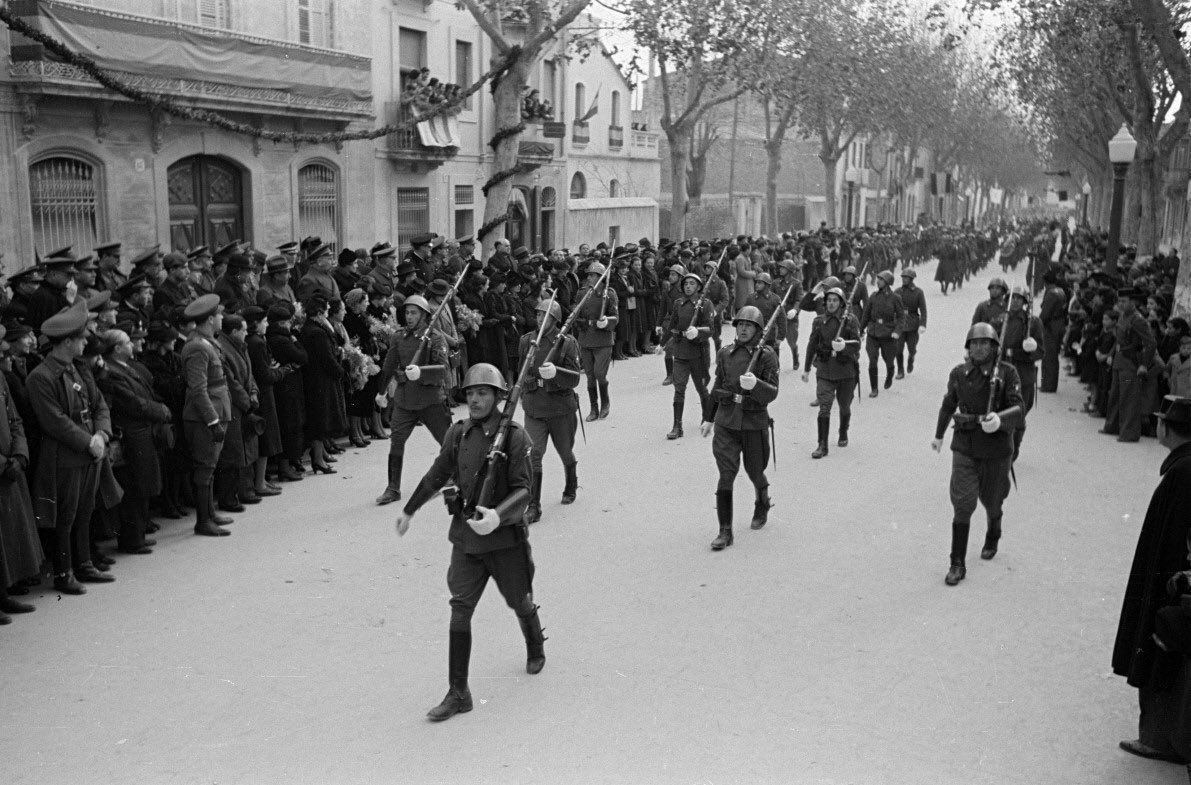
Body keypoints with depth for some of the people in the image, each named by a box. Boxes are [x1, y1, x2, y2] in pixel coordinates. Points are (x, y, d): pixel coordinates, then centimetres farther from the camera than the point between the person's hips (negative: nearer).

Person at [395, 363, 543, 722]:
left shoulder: (515, 437, -14)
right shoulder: (458, 433, 1)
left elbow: (523, 490, -19)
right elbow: (436, 475, 15)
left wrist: (497, 516, -36)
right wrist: (409, 510, 22)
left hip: (505, 537, -3)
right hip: (466, 535, 4)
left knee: (519, 602, 16)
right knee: (460, 609, -3)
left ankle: (536, 650, 49)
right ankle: (458, 693, 3)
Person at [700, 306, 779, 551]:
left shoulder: (767, 355, -8)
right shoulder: (725, 353, 3)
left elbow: (772, 393, -15)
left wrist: (754, 384, -36)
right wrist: (709, 418, 21)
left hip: (754, 423, -2)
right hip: (726, 422, 2)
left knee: (754, 472, 15)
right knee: (726, 475, -6)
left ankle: (762, 507, 47)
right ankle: (725, 532, -2)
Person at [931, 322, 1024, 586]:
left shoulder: (1007, 372, -10)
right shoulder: (959, 373, -1)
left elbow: (1017, 408, -18)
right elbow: (948, 405, 15)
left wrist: (999, 420, -40)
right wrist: (939, 435, 26)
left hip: (996, 448, -1)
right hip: (964, 447, 1)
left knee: (991, 502, 17)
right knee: (962, 504, -7)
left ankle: (992, 540, 49)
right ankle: (957, 564, -1)